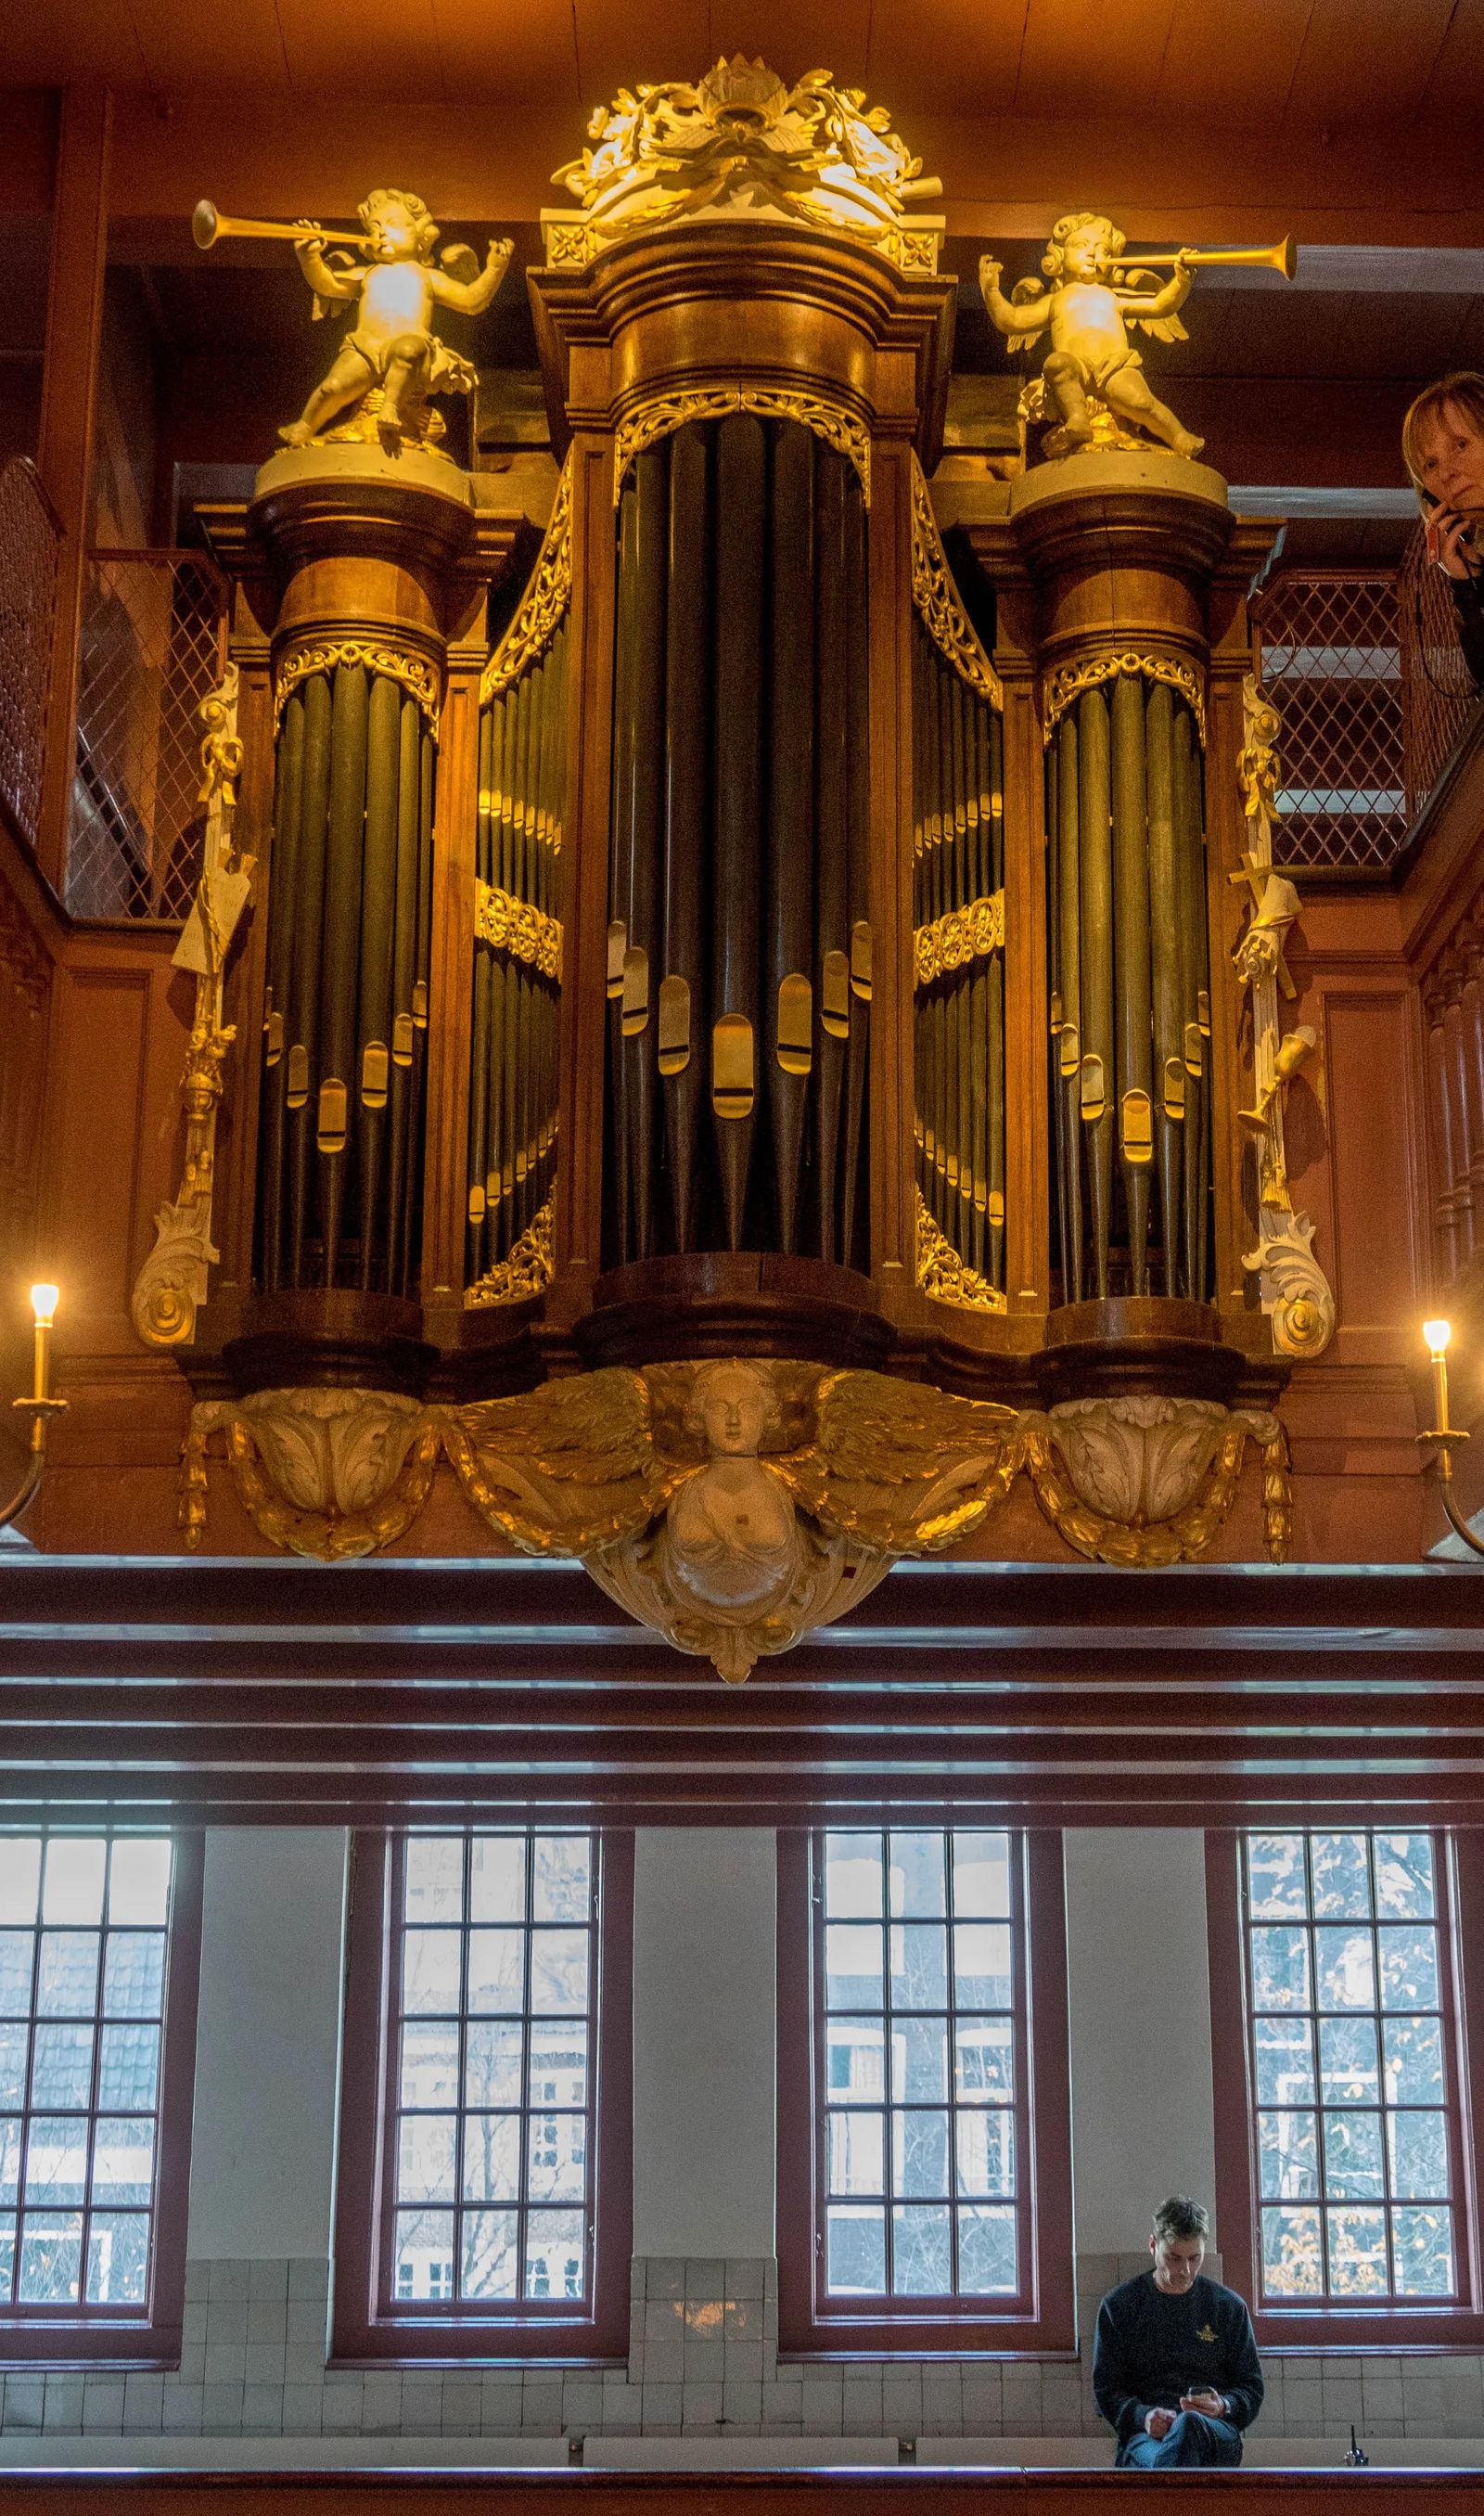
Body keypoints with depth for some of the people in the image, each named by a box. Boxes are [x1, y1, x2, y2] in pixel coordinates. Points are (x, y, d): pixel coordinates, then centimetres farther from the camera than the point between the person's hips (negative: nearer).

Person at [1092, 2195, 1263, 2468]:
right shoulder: (1118, 2306, 15)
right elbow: (1105, 2389, 12)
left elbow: (1252, 2388, 18)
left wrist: (1223, 2407, -7)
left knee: (1188, 2424, -42)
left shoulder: (1229, 2307, 17)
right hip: (1144, 2435, 0)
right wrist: (1142, 2415, -10)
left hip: (1216, 2432, 0)